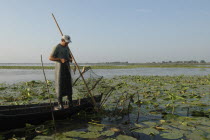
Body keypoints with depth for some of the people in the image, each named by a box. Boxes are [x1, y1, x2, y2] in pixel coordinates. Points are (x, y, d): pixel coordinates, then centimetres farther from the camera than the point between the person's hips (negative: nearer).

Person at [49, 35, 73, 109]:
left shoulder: (67, 47, 13)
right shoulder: (56, 47, -8)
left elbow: (69, 56, 24)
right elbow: (50, 58, -12)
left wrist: (70, 59, -1)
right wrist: (60, 59, -23)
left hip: (67, 68, 6)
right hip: (59, 68, -6)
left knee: (69, 84, 4)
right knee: (59, 85, -2)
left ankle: (70, 102, 10)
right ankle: (60, 103, 6)